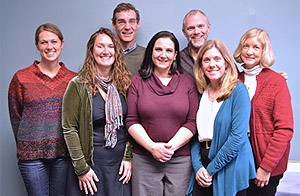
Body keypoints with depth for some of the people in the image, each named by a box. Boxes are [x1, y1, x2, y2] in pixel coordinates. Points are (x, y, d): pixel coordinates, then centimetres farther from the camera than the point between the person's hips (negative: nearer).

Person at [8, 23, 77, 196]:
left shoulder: (73, 79, 3)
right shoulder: (21, 78, -1)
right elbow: (15, 116, 5)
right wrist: (26, 146, 9)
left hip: (64, 153, 1)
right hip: (32, 155, -1)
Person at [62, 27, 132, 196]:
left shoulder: (124, 83, 2)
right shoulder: (78, 85, -8)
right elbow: (69, 129, -9)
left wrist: (128, 157, -2)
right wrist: (81, 168, -10)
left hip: (120, 163, 3)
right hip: (92, 163, -3)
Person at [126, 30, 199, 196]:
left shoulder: (188, 83, 5)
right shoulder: (138, 82, 4)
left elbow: (192, 122, -1)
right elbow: (131, 121, -1)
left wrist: (172, 146, -12)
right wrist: (152, 147, -12)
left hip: (180, 159, 0)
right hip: (144, 159, 0)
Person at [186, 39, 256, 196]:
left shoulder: (238, 91, -11)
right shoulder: (201, 92, 5)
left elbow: (238, 136, -17)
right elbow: (196, 133, 5)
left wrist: (211, 169, -14)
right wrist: (198, 166, -8)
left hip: (230, 170, -4)